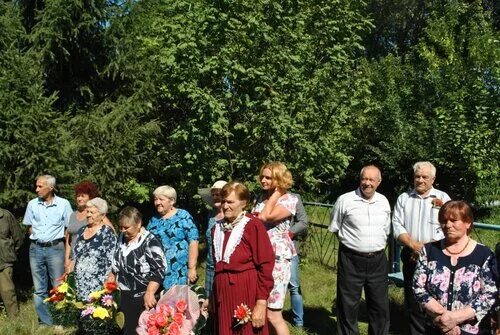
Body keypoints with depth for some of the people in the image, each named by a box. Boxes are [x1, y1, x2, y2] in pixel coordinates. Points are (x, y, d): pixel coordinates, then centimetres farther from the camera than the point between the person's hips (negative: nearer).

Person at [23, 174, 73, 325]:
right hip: (36, 249, 3)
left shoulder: (63, 204, -5)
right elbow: (29, 227, 15)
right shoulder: (32, 204, 4)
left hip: (55, 249, -3)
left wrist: (55, 240, -1)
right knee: (39, 290, 8)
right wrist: (37, 239, 6)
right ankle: (45, 322, 18)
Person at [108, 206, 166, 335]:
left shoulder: (150, 242, -16)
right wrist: (112, 275, 18)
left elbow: (159, 270, -21)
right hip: (123, 294, 7)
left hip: (142, 298, -7)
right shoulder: (122, 237, 8)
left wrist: (149, 293, -26)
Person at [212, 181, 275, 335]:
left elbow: (265, 264, -13)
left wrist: (261, 303, -16)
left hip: (247, 291, -6)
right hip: (223, 291, 6)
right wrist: (213, 295, 15)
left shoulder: (253, 225, -10)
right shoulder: (217, 228, 9)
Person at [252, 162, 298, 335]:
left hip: (277, 258, -6)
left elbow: (265, 217, -20)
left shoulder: (290, 199, -7)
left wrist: (276, 193, -11)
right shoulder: (261, 197, 12)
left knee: (272, 315, -3)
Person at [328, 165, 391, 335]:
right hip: (351, 260, -4)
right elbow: (335, 228, 3)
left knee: (380, 305, 13)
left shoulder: (384, 201, 6)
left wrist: (377, 247, 10)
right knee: (348, 306, 5)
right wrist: (351, 244, 1)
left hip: (378, 260, 4)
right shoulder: (345, 200, -7)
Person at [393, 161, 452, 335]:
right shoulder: (403, 198, 9)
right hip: (411, 256, 3)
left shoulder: (442, 198, 2)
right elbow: (397, 226, 1)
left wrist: (426, 247, -14)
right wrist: (413, 245, -13)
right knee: (412, 299, 9)